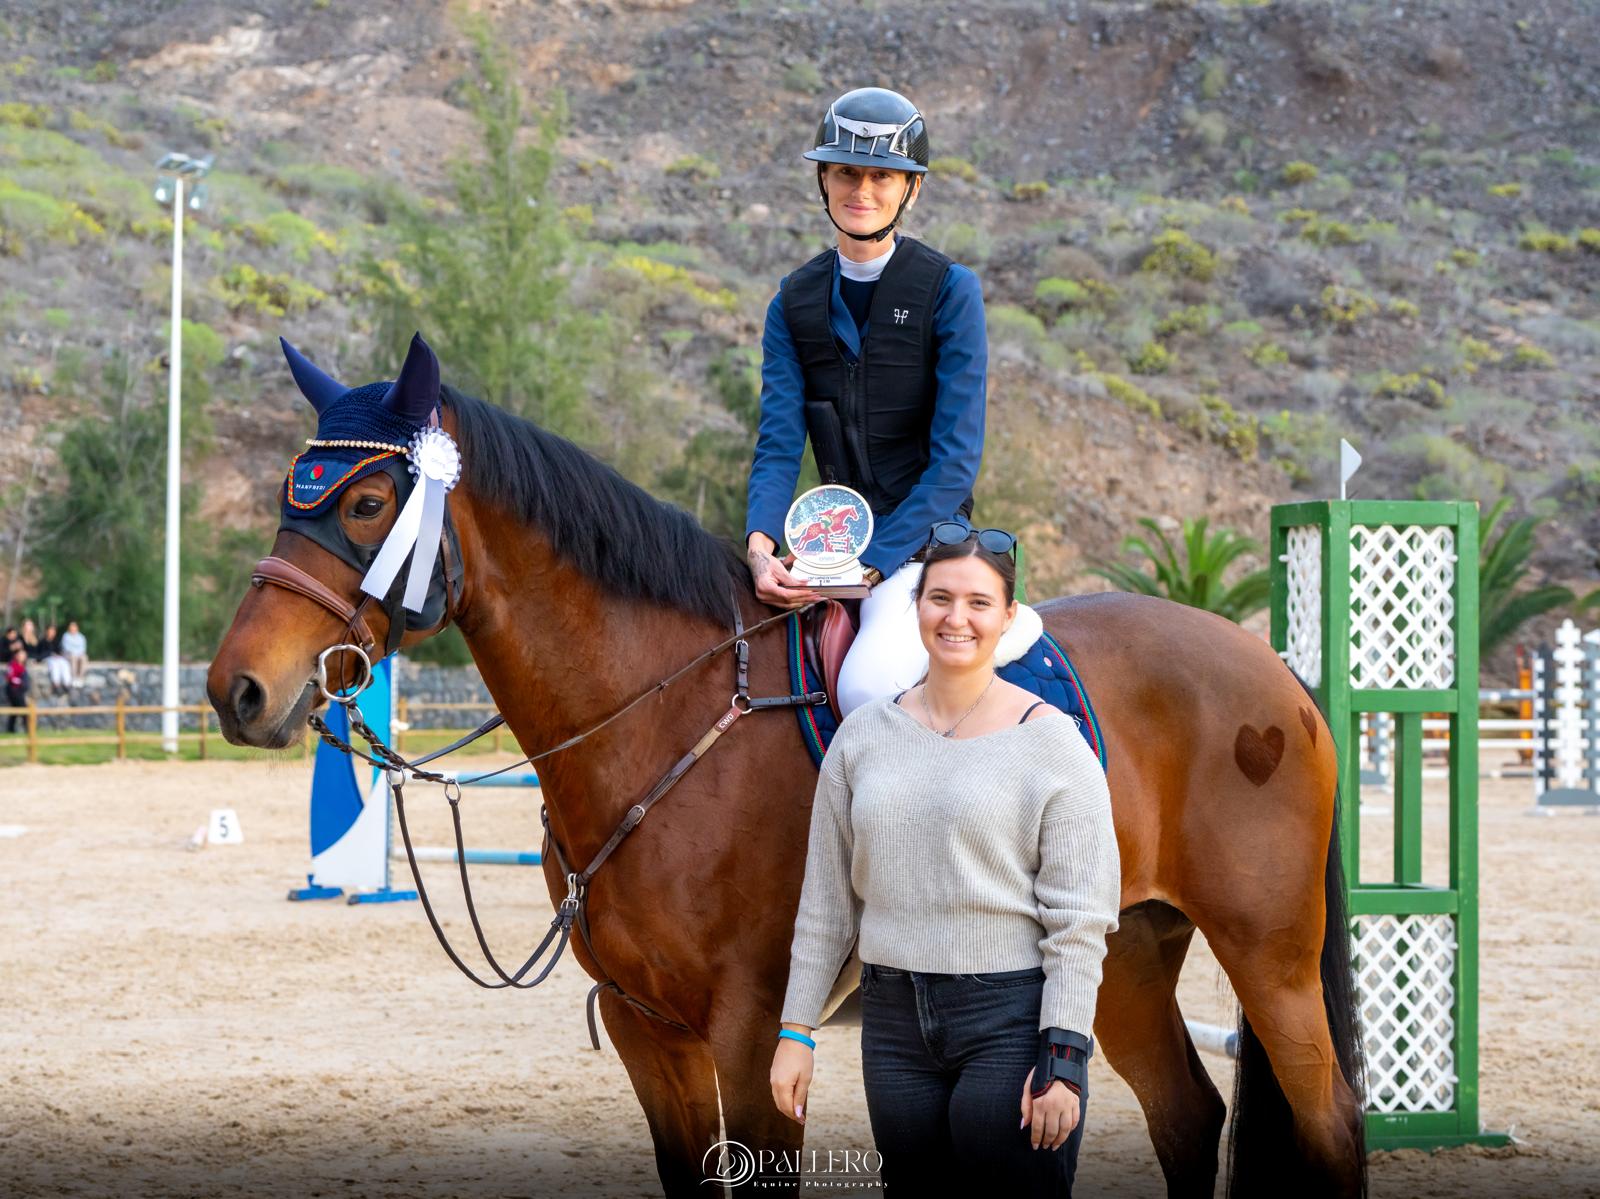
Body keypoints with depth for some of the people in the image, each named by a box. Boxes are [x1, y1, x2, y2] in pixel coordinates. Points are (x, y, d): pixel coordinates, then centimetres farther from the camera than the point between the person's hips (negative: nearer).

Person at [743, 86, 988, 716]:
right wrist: (761, 544, -21)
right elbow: (779, 442, -1)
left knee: (866, 685, -31)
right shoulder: (795, 303, 8)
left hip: (927, 540, -6)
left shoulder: (950, 291, -5)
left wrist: (870, 563, -19)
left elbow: (955, 457, -11)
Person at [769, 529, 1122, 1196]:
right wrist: (796, 1029, 7)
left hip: (1011, 1018, -4)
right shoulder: (864, 735, 8)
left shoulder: (1049, 741, -5)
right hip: (894, 1018, 4)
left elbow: (1080, 916, -8)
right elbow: (826, 900, 12)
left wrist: (1062, 1057, -14)